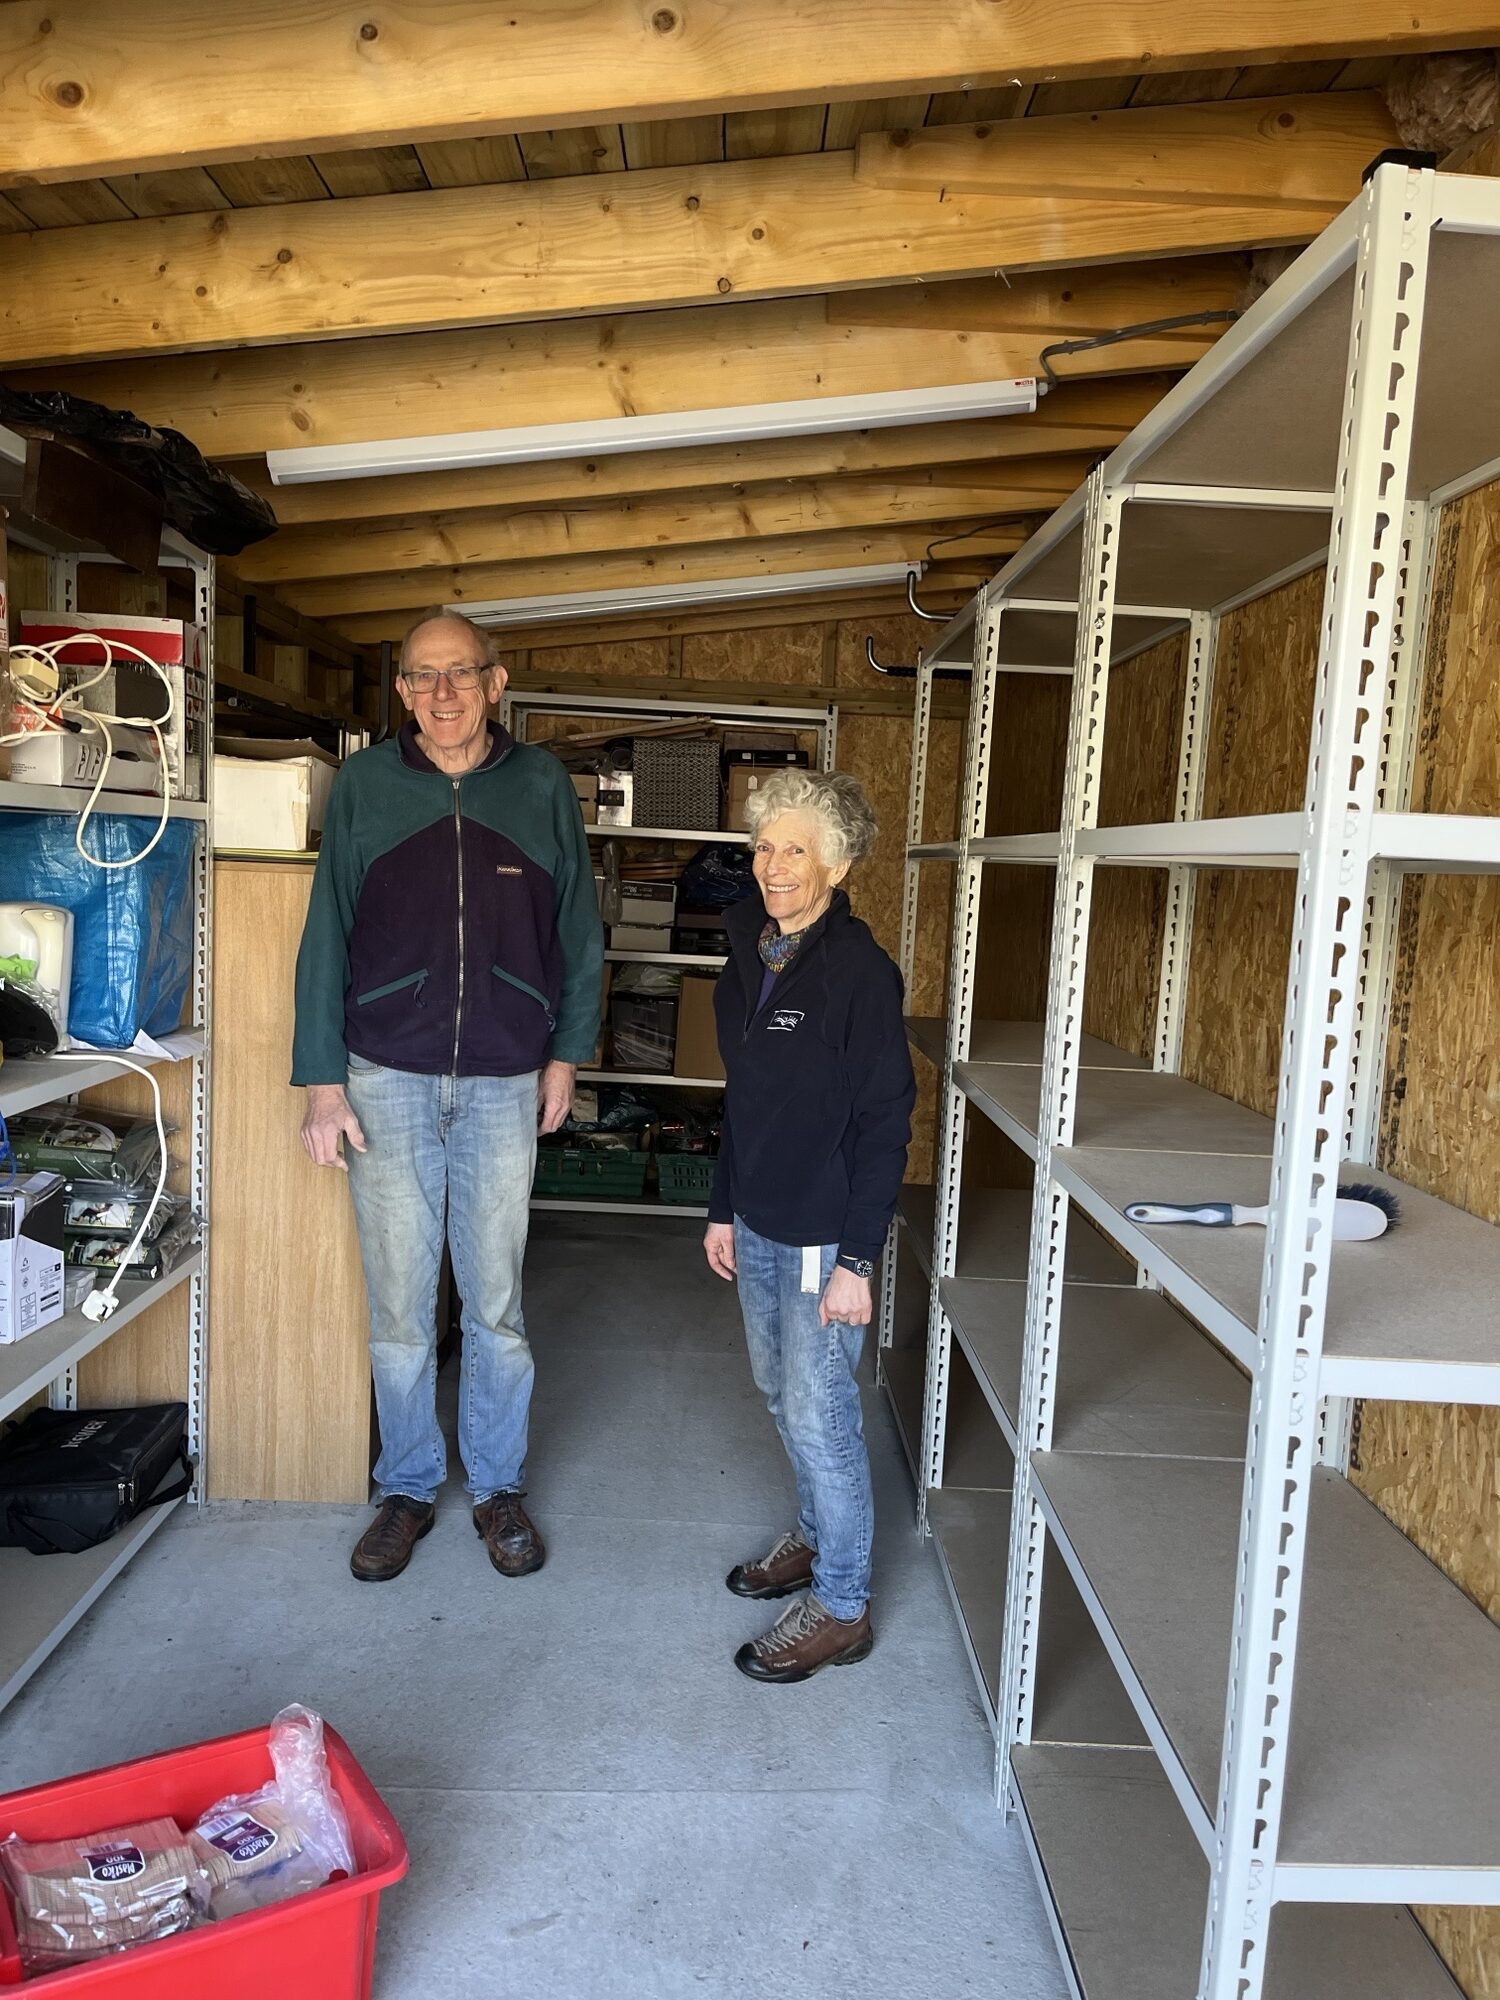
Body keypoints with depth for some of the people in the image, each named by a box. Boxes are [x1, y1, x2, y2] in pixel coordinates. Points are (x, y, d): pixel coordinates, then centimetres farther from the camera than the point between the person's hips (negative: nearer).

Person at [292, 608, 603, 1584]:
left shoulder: (542, 784, 2)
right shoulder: (366, 783, 1)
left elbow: (579, 932, 8)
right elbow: (327, 936, 1)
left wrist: (567, 1054, 6)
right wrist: (323, 1081, -2)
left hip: (505, 1083, 0)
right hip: (388, 1079, 0)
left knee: (497, 1304, 9)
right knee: (399, 1306, 9)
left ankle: (499, 1487, 27)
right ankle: (408, 1489, 28)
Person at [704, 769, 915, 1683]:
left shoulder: (859, 970, -17)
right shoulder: (749, 962, 6)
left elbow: (885, 1124, -17)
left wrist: (857, 1259, -19)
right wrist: (725, 1208, 16)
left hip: (824, 1235, -8)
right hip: (758, 1227, 8)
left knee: (820, 1413, 1)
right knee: (782, 1392, 20)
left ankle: (842, 1607, 19)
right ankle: (818, 1536, 42)